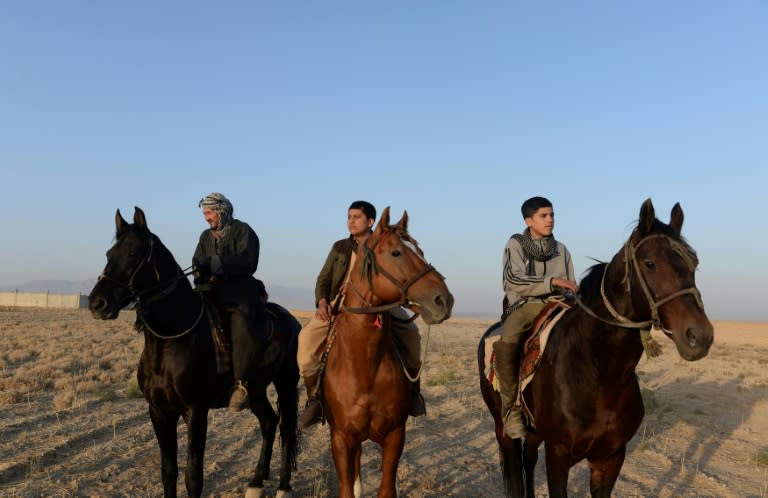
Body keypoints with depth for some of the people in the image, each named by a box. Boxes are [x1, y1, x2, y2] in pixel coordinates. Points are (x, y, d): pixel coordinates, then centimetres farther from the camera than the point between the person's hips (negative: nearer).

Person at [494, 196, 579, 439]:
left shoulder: (561, 249, 15)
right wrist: (551, 282, -20)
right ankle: (512, 408, -21)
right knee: (505, 344, -35)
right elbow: (514, 281, -12)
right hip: (523, 306, -4)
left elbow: (570, 286, 19)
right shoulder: (515, 244, 3)